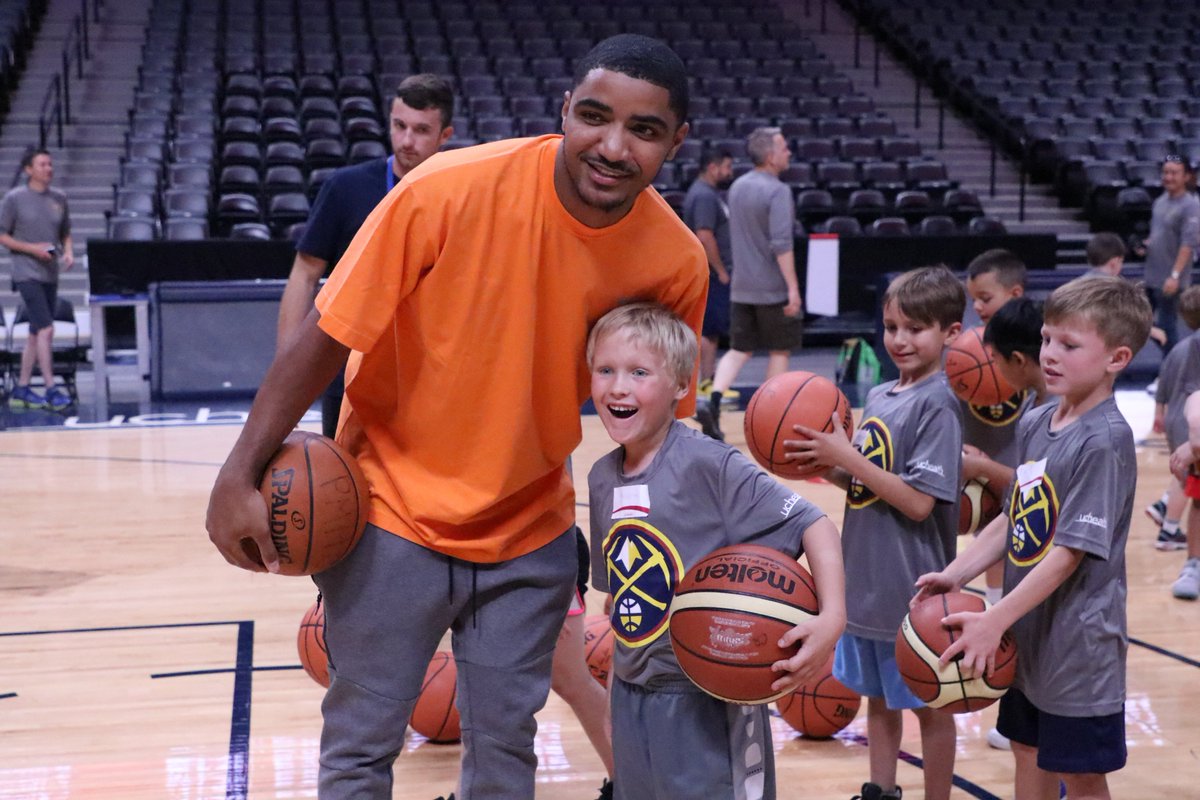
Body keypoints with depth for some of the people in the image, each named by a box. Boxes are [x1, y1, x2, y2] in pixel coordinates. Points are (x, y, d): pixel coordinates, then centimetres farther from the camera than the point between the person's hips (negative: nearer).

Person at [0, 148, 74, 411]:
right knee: (46, 329, -14)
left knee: (36, 333, 10)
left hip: (50, 274, 6)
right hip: (27, 273, -6)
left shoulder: (59, 198, 10)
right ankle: (51, 389, -12)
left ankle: (21, 390, 18)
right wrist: (33, 248, -14)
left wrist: (68, 252, -2)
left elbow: (66, 233, 19)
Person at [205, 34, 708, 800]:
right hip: (394, 515, -2)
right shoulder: (450, 190, -23)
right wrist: (241, 476, -14)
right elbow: (327, 336, -15)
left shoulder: (677, 262, -13)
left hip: (530, 534, 3)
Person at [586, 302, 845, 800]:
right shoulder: (601, 478, 3)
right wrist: (618, 663, 12)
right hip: (631, 697, 6)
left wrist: (833, 616, -28)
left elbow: (815, 525, -17)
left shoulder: (709, 466, -17)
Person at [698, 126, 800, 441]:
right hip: (773, 288, -6)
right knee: (779, 351, 8)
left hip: (741, 286, 6)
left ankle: (712, 403, -10)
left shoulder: (737, 186, 9)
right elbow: (781, 244, -23)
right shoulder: (777, 191, -16)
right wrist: (793, 287, -22)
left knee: (739, 349, 9)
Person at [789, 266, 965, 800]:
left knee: (930, 704, 8)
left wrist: (847, 456, -21)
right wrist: (826, 465, -6)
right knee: (878, 695, 20)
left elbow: (918, 502, -22)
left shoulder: (938, 404, -16)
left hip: (915, 589, -8)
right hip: (867, 580, 8)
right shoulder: (880, 397, 6)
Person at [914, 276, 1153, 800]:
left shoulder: (1106, 440, -20)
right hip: (1028, 636, 7)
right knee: (1028, 754, 19)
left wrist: (995, 621, -25)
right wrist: (955, 575, -2)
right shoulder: (1035, 424, 3)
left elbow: (1070, 553, -23)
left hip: (1077, 643, -7)